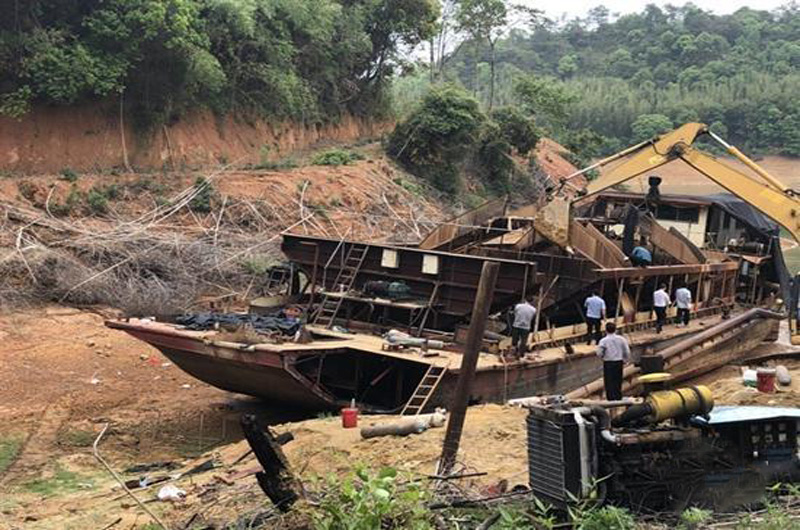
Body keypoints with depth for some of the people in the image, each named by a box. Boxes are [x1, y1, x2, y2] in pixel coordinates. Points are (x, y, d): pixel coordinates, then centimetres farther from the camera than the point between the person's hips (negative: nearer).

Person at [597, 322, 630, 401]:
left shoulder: (603, 341, -12)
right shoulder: (621, 339, -3)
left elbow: (599, 353, -11)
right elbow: (627, 352, 1)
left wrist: (603, 357, 11)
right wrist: (626, 360, 17)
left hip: (608, 363, -3)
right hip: (619, 362, 3)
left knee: (609, 381, 4)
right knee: (618, 381, 15)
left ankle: (611, 398, 3)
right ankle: (618, 397, 21)